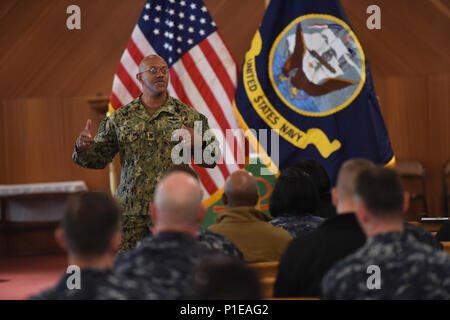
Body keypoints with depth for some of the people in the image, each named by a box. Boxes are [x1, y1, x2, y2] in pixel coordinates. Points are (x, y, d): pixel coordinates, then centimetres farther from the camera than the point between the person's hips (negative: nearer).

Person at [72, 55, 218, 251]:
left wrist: (198, 143, -14)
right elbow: (98, 158, 12)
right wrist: (83, 148, -10)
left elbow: (211, 159, 7)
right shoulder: (120, 118, 10)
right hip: (130, 212, 1)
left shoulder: (187, 115, 7)